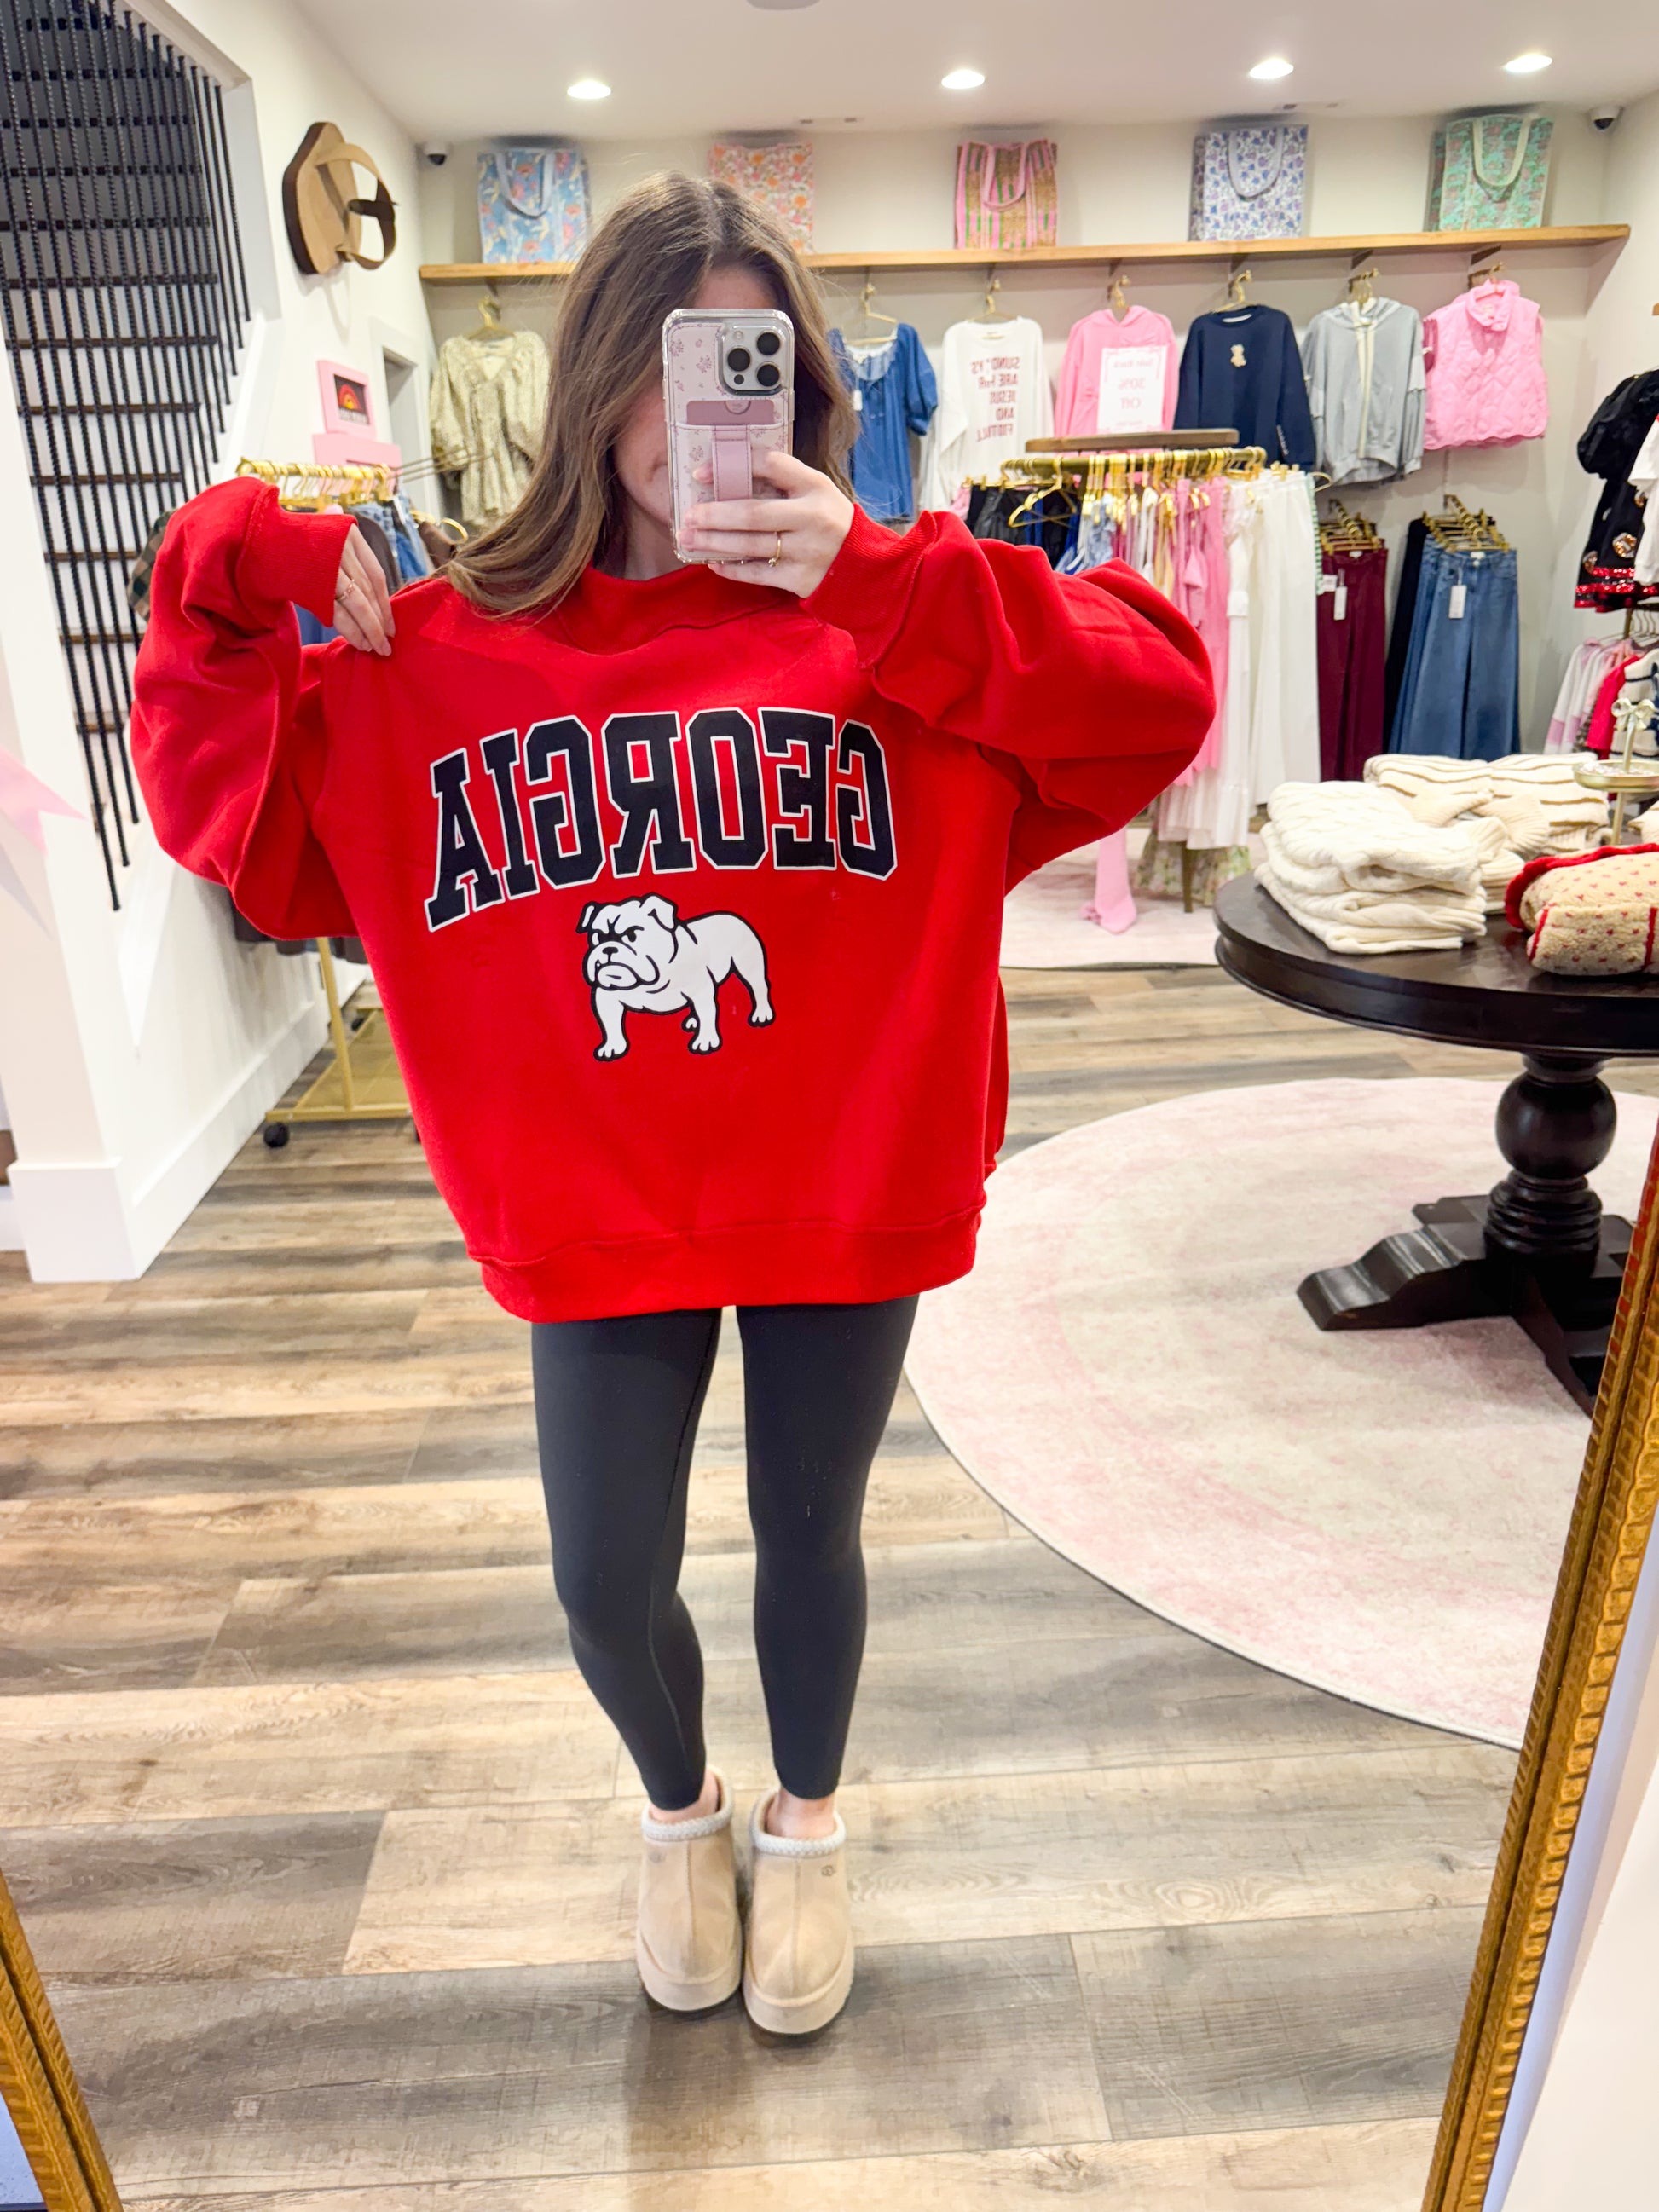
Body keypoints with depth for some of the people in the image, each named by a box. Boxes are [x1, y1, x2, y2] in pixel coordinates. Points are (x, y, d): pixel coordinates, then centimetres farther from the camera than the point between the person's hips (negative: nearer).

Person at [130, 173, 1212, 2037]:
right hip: (596, 1220, 1)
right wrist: (225, 574, -8)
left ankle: (806, 1825, 50)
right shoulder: (450, 648, 0)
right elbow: (235, 824, 4)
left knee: (809, 1541, 18)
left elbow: (1159, 702, -15)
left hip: (847, 1199, 0)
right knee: (607, 1587, 12)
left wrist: (880, 580, -23)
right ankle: (678, 1811, 49)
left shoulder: (899, 626, -4)